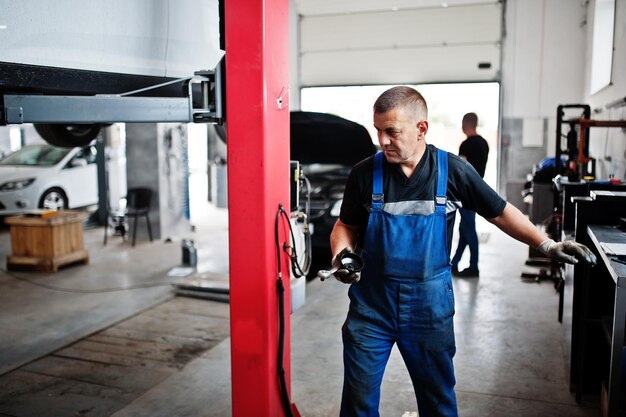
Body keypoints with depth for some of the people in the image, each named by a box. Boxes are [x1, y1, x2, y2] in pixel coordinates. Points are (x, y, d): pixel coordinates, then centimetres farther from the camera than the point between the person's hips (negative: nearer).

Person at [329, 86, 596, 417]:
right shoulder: (364, 173, -7)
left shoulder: (454, 171, -8)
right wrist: (340, 254, -15)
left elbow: (500, 213, 4)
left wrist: (547, 245, -1)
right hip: (371, 306, 0)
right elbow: (346, 226, 4)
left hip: (429, 309, 0)